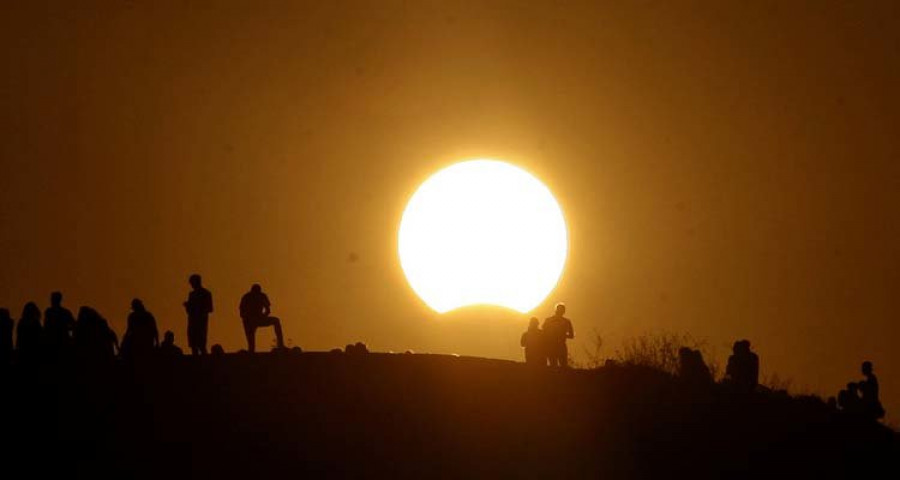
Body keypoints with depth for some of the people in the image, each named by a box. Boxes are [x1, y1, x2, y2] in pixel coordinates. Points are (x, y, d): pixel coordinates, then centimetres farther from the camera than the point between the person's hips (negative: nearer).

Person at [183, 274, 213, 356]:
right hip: (192, 321, 6)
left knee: (201, 345, -14)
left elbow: (209, 309, -4)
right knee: (193, 345, -1)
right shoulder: (192, 294, 17)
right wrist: (187, 305, 0)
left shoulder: (206, 294, -1)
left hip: (201, 321, -6)